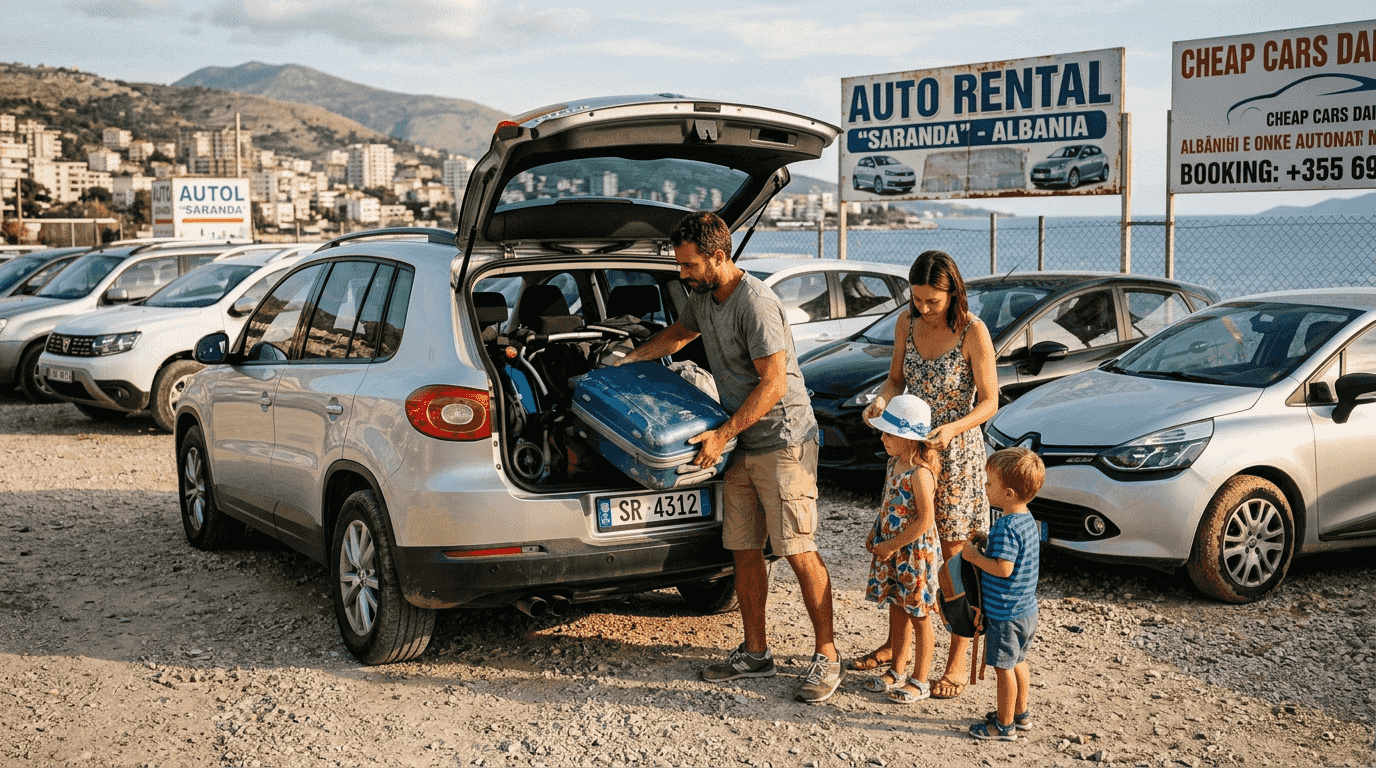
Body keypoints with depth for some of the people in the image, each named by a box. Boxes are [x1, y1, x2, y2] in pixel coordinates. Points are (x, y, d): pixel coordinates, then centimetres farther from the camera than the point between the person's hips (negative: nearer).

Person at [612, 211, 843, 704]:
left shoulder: (756, 304, -20)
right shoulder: (703, 297, 8)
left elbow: (773, 384, -22)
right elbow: (678, 335, 31)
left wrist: (722, 435, -20)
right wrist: (629, 361, 23)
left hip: (783, 441, -9)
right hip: (743, 445, 9)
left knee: (798, 551, -8)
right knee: (744, 551, 9)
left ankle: (827, 658, 0)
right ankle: (755, 654, 19)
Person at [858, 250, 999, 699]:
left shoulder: (973, 333, -17)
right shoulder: (907, 323, -2)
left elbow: (989, 402, -13)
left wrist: (953, 428, -30)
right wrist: (882, 400, -12)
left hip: (957, 452, -5)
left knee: (955, 562, 2)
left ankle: (958, 663, 13)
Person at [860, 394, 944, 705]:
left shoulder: (920, 473, -23)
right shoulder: (895, 462, 4)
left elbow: (924, 520, -24)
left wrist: (892, 546, -18)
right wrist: (876, 534, 9)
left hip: (915, 553, -8)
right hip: (891, 549, 8)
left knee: (918, 618, 5)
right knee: (897, 612, 18)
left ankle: (920, 681, 17)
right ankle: (896, 672, 31)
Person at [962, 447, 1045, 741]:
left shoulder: (1005, 526, -25)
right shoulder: (1028, 520, 5)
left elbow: (1003, 569, -29)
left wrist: (974, 556, -18)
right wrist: (985, 548, 10)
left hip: (1005, 613, -9)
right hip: (1026, 609, 9)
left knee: (1004, 667, 3)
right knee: (1017, 662, 22)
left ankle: (1004, 725, 14)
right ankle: (1020, 714, 35)